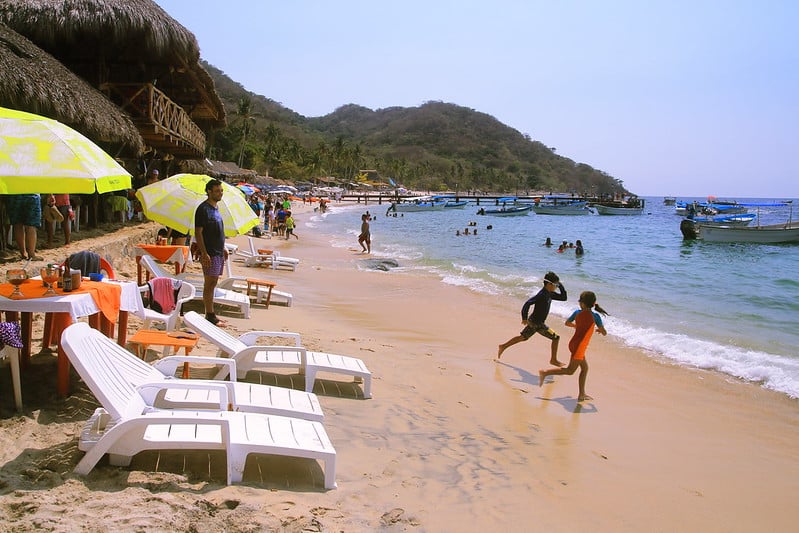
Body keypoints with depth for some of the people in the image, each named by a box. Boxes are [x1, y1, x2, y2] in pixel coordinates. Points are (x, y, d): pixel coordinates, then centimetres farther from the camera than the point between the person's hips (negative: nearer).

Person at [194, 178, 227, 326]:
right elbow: (198, 233, -16)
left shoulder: (216, 208, 15)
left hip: (218, 252, 9)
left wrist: (223, 248, 22)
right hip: (210, 253, -9)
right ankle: (209, 315, -2)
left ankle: (210, 314, 17)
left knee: (213, 284, 12)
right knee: (209, 284, -5)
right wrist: (204, 253, -22)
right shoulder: (203, 209, -12)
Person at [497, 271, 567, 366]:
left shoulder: (550, 294, 5)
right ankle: (553, 360, 5)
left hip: (533, 321, 9)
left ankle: (503, 346, 27)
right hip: (537, 323, -9)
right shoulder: (542, 294, -23)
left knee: (523, 337, 20)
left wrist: (560, 285, 0)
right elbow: (527, 303, -28)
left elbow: (563, 298, 11)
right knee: (556, 337, -4)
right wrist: (524, 318, -23)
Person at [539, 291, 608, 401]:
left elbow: (567, 323, 16)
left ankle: (582, 394, 19)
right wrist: (599, 329, 13)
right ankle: (545, 373, -6)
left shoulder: (577, 313, 0)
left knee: (585, 368, 17)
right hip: (579, 347, -7)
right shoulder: (595, 316, -14)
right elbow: (604, 333, -10)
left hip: (574, 343, 7)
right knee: (570, 370, 1)